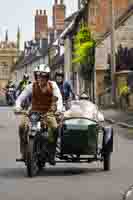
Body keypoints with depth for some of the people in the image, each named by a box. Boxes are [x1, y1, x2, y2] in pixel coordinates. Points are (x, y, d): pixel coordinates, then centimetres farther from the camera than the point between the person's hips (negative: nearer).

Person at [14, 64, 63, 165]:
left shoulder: (52, 85, 1)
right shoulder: (32, 86, 1)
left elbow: (59, 98, -9)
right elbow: (21, 97, -2)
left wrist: (59, 108, -29)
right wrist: (18, 106, -22)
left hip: (48, 112, -1)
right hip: (34, 111, 1)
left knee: (54, 127, -29)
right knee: (22, 126, -24)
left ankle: (51, 154, -15)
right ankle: (24, 152, -10)